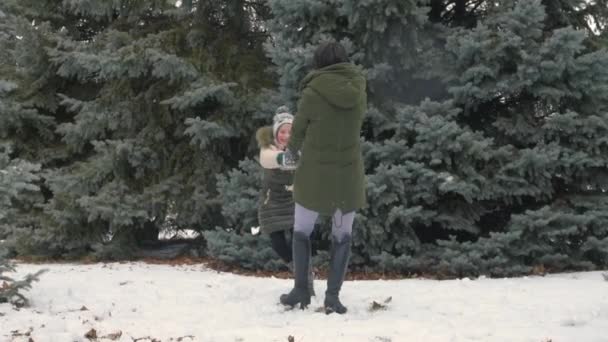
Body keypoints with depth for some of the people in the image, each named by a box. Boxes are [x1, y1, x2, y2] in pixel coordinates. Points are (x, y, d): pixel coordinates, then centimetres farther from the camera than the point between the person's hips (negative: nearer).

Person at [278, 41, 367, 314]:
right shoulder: (358, 93, -2)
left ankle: (301, 290, 16)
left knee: (301, 231, 15)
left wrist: (291, 155, 23)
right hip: (348, 173, 2)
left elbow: (297, 133, 0)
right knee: (342, 236, 11)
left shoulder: (312, 93, -12)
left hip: (314, 173, -2)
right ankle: (333, 296, 6)